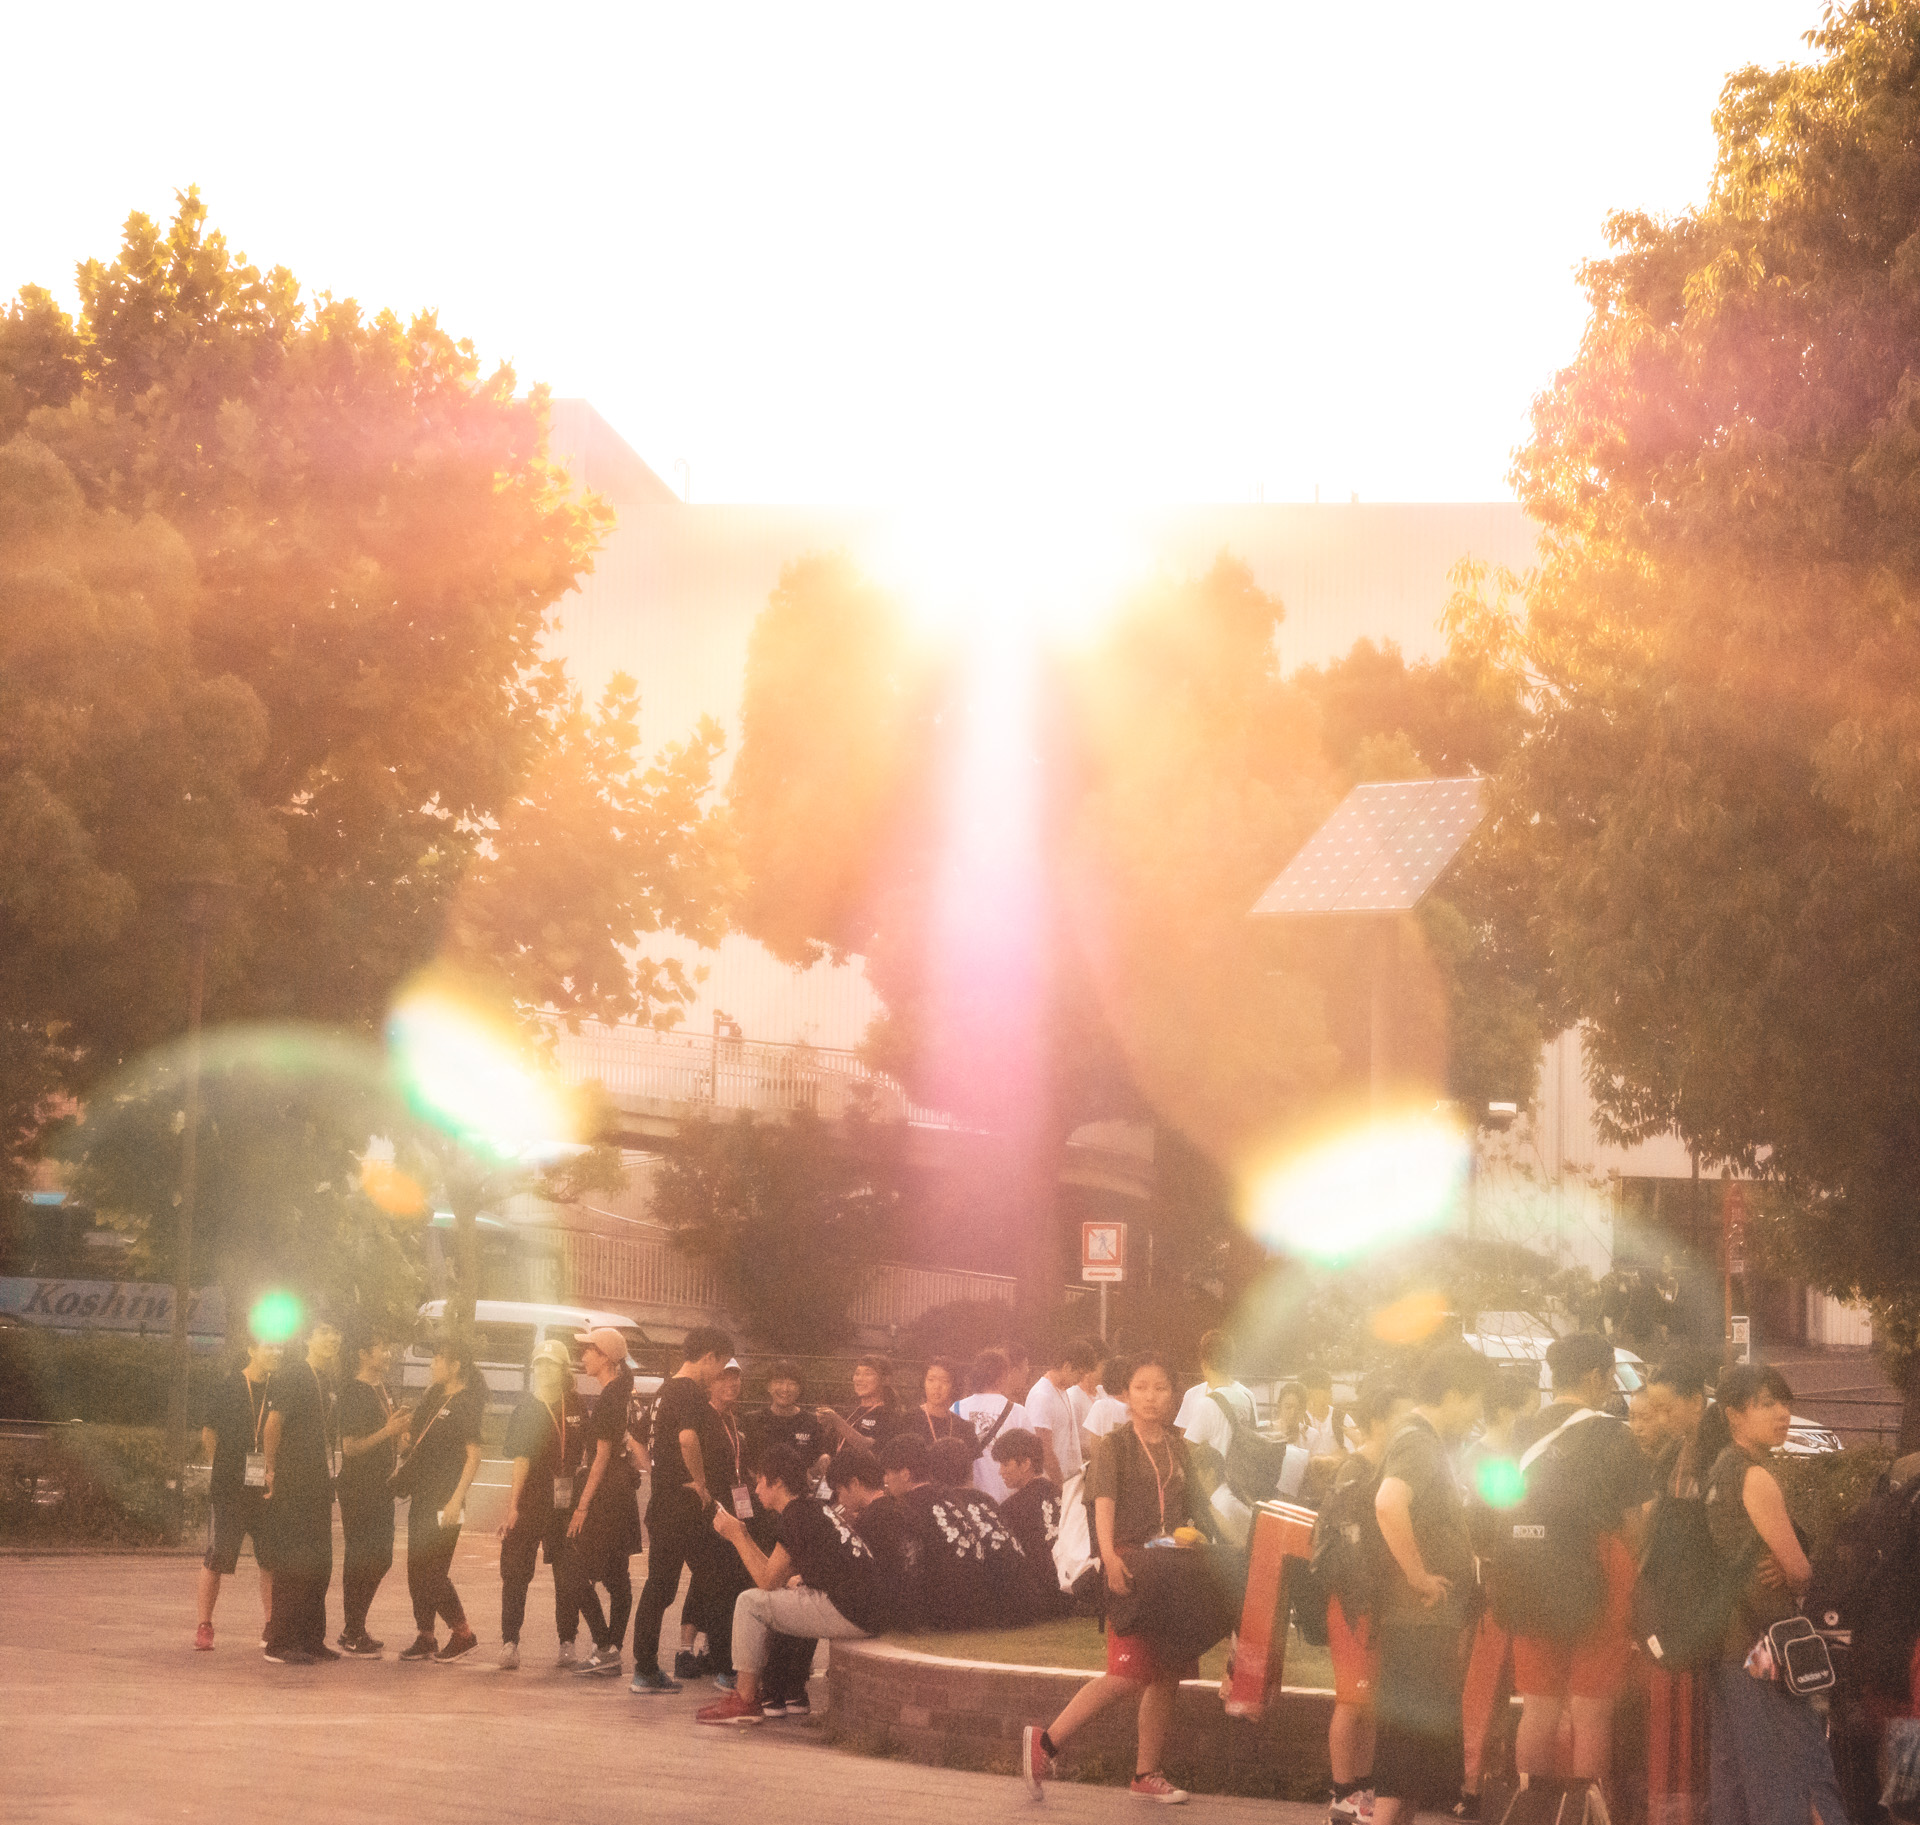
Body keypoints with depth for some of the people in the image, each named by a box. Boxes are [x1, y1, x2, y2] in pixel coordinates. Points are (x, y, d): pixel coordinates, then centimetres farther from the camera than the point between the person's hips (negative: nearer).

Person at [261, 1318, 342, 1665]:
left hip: (318, 1487, 9)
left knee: (319, 1564, 12)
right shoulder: (290, 1376, -10)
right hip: (292, 1489, -9)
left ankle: (310, 1639, 20)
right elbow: (273, 1425, -17)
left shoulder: (326, 1380, 16)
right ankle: (281, 1643, -3)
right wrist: (273, 1470, -13)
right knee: (294, 1564, -8)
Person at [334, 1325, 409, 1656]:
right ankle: (353, 1637, 0)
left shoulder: (382, 1391, 16)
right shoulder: (353, 1394, -13)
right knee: (359, 1560, -6)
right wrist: (387, 1432, -25)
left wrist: (400, 1437, 9)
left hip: (380, 1488, 9)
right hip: (358, 1489, -9)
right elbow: (350, 1447, -19)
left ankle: (355, 1630, 22)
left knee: (380, 1559, 12)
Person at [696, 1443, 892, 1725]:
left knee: (751, 1603, -4)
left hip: (851, 1615, -10)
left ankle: (745, 1702, 1)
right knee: (767, 1599, 25)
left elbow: (767, 1579, -7)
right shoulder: (817, 1507, 19)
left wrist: (737, 1536, 0)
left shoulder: (798, 1514, -10)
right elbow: (778, 1578, 23)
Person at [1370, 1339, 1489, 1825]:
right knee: (1415, 1735, -9)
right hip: (1419, 1620, -10)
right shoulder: (1418, 1442, -15)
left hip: (1431, 1620, 10)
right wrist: (1419, 1576, -26)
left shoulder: (1428, 1442, 18)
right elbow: (1389, 1504, -35)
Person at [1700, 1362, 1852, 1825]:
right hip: (1765, 1645, -10)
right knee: (1800, 1775, -10)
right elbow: (1799, 1569, -14)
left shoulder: (1718, 1469, 13)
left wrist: (1779, 1573, -1)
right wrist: (1792, 1578, 8)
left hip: (1726, 1643, 10)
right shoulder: (1755, 1476, -15)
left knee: (1733, 1777, 12)